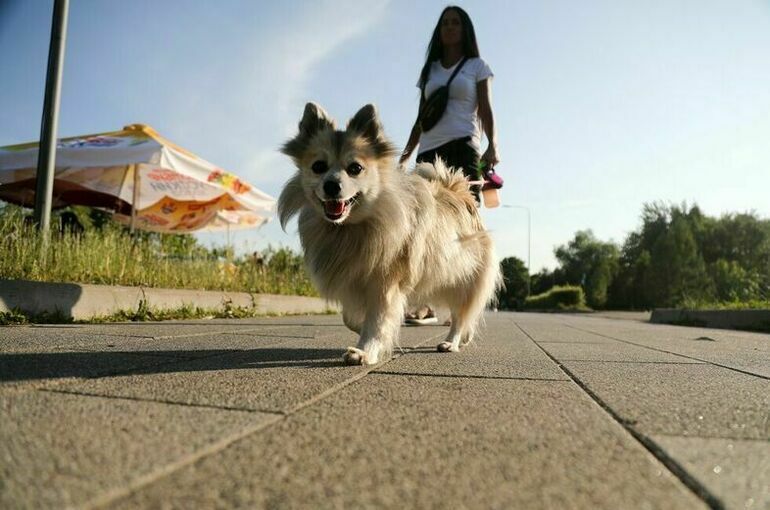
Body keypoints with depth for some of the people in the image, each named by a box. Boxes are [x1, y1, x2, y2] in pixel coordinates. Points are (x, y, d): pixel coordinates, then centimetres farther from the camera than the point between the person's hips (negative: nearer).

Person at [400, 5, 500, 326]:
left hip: (462, 149, -3)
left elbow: (485, 110, 6)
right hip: (429, 152, 4)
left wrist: (492, 145, -11)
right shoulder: (429, 71, 25)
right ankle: (425, 303, -12)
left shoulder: (477, 66, 15)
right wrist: (407, 153, 13)